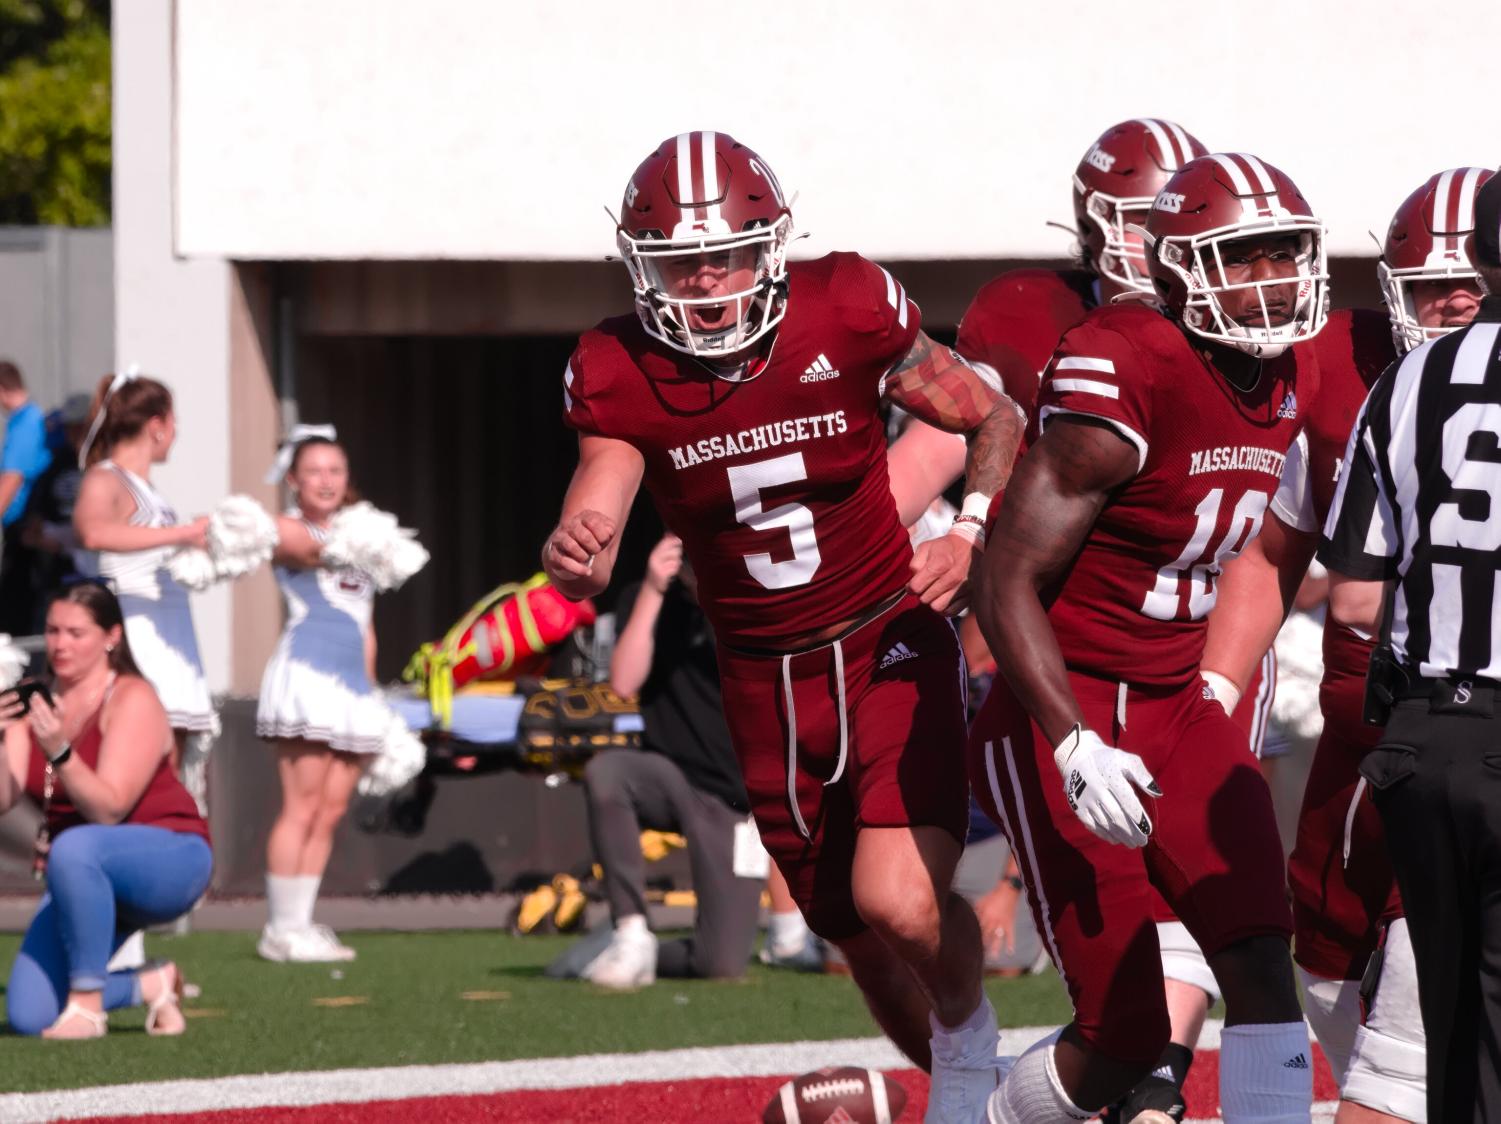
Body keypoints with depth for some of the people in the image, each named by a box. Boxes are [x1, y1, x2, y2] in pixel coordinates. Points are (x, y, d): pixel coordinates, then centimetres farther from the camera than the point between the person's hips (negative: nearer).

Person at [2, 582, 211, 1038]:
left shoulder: (133, 700, -14)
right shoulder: (38, 704, 3)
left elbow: (108, 810, -25)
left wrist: (59, 751, -39)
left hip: (168, 860, -6)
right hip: (89, 880, 6)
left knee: (73, 848, -41)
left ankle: (88, 1006, -28)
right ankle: (151, 985, 15)